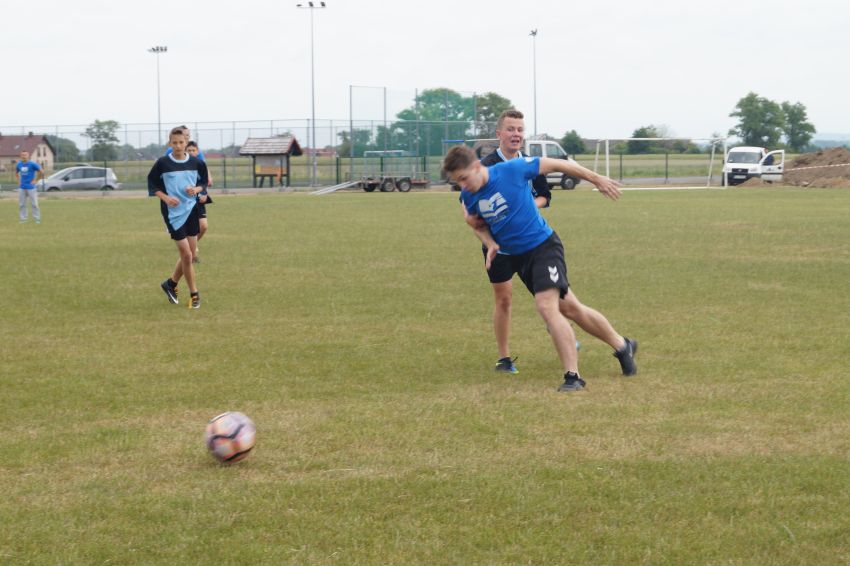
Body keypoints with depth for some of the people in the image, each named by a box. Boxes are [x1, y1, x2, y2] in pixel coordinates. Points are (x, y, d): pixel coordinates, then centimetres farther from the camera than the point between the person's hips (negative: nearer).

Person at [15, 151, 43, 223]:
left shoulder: (32, 164, -8)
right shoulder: (19, 164, 7)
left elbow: (41, 172, -6)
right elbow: (16, 173, 26)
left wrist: (36, 181, -5)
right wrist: (19, 181, 13)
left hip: (31, 187, -5)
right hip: (22, 188, 5)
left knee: (34, 204, -4)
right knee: (21, 204, 4)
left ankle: (37, 219, 2)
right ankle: (23, 219, 11)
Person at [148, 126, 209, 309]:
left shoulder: (196, 163, 1)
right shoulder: (163, 163, -8)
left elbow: (204, 182, 13)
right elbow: (152, 184, 1)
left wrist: (196, 189, -10)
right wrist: (165, 197, -14)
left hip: (192, 210, 4)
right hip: (173, 213, -4)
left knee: (188, 255, 7)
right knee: (186, 255, -8)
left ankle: (171, 284, 29)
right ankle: (194, 294, 5)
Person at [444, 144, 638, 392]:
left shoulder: (512, 169, -21)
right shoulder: (468, 195, -4)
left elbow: (556, 165, -9)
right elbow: (479, 224, 15)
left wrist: (597, 179, -1)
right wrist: (490, 243, -8)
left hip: (542, 245, -6)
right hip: (517, 257, 6)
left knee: (546, 307, -23)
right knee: (570, 308, 12)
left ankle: (572, 376, -17)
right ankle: (622, 346, 30)